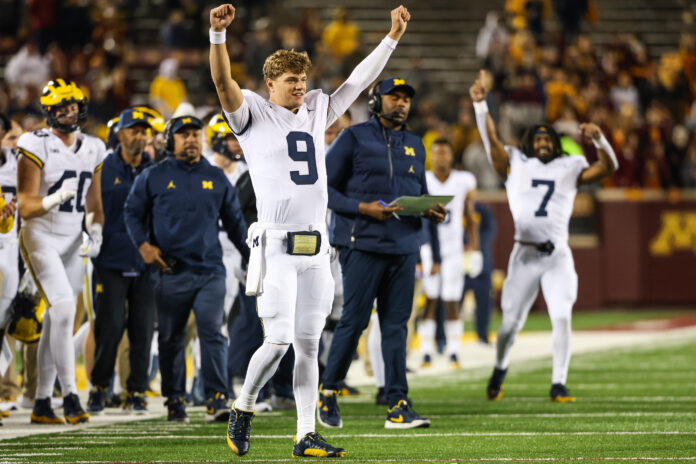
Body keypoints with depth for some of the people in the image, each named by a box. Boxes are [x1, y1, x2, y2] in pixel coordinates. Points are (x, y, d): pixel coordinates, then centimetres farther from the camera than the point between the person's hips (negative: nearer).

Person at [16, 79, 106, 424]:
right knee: (64, 308, -20)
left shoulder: (92, 150, 9)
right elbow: (25, 208, -13)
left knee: (56, 321, 7)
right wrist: (56, 199, -31)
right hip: (40, 238, -6)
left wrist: (95, 233, -3)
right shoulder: (36, 148, -11)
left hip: (72, 242, 6)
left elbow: (94, 204, 16)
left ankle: (42, 402, 12)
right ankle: (69, 395, -19)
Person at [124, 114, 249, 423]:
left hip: (209, 271, 0)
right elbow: (132, 212, 11)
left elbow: (234, 222, 21)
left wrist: (252, 258, 19)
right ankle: (174, 399, 16)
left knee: (212, 332, -11)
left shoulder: (217, 179, 13)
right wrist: (142, 244, -5)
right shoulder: (153, 177, 6)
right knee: (171, 338, 5)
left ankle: (217, 399, -14)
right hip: (170, 272, 0)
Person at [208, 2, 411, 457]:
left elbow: (359, 80, 22)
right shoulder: (254, 113, 0)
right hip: (275, 245, -6)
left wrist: (393, 37, 20)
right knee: (278, 340, -13)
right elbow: (223, 81, -16)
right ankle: (244, 408, 11)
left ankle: (306, 436, 9)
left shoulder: (317, 111, 16)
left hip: (316, 248, 6)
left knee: (308, 344, 6)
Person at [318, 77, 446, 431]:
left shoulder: (415, 146, 18)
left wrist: (432, 212, 1)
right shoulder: (354, 138, 0)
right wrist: (362, 208, -16)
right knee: (354, 320, -6)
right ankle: (328, 392, 11)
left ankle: (398, 407, 1)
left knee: (396, 325, 3)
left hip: (404, 246, 5)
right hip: (363, 244, -5)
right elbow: (324, 188, -3)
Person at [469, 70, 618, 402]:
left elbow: (609, 166, 6)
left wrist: (598, 140, -12)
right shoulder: (516, 166, 11)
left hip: (558, 256, 0)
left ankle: (558, 384, -7)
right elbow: (491, 140, 5)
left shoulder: (570, 169, 13)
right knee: (511, 322, 4)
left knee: (561, 318, -12)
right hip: (525, 255, 0)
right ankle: (500, 367, 32)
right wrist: (480, 105, -5)